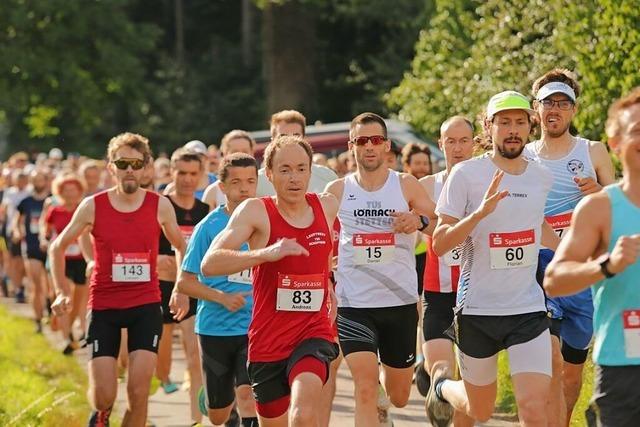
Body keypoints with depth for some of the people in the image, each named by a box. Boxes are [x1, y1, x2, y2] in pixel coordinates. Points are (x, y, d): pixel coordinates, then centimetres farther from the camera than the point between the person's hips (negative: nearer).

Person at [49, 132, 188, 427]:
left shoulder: (160, 206, -1)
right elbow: (57, 248, 8)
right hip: (103, 307, 0)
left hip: (146, 306, 1)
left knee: (139, 392, -8)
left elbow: (180, 247, 17)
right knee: (103, 396, -5)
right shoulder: (93, 206, -4)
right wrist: (62, 292, -1)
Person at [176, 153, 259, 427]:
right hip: (215, 328, 0)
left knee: (248, 394, -23)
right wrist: (223, 297, -18)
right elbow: (185, 282, -5)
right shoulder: (209, 226, -5)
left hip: (255, 327, 0)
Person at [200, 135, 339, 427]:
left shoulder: (328, 206, 4)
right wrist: (266, 253, -33)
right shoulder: (255, 211, -8)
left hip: (313, 332, 0)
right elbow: (209, 264, -22)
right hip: (268, 340, 0)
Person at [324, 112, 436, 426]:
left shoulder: (406, 186, 1)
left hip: (401, 303, 1)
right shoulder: (337, 191, 3)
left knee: (399, 397, 14)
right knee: (365, 388, -18)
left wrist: (419, 221, -23)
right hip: (354, 304, -1)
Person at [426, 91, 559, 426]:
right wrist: (480, 212, -27)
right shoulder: (466, 174, -9)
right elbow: (439, 244, -13)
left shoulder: (542, 177, 4)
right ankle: (441, 383, 48)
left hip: (529, 310, 2)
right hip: (478, 310, -2)